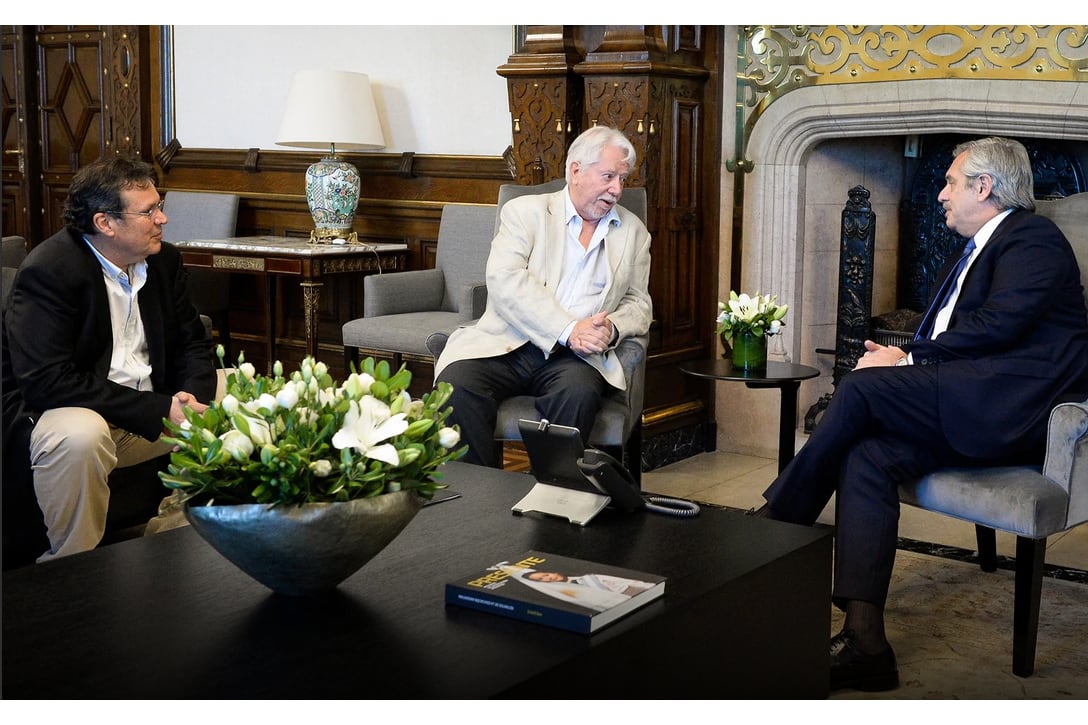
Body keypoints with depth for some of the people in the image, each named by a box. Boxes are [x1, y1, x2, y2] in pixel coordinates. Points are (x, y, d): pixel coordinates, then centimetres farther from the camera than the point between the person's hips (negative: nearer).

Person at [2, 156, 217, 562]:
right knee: (80, 436, -39)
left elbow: (192, 341, 11)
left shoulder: (164, 260, 3)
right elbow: (46, 380, -27)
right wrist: (158, 411, -29)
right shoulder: (48, 270, -19)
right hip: (56, 410, -7)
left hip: (153, 403, 7)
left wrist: (192, 397, -14)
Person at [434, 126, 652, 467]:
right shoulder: (525, 211, 8)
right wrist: (568, 329, -16)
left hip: (575, 355, 1)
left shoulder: (633, 232, 20)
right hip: (507, 346, -1)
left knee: (580, 391, -34)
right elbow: (504, 280, -7)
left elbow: (638, 303, 21)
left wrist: (611, 328, -5)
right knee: (455, 385, -30)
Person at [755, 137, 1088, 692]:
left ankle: (774, 522, -10)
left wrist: (910, 360, -12)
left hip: (1013, 407, -8)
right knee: (867, 456, -17)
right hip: (975, 414, 9)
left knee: (859, 388, -23)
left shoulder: (1032, 237, -1)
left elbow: (998, 324, -16)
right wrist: (902, 355, 2)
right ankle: (864, 641, -24)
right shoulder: (980, 251, 28)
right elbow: (948, 337, 22)